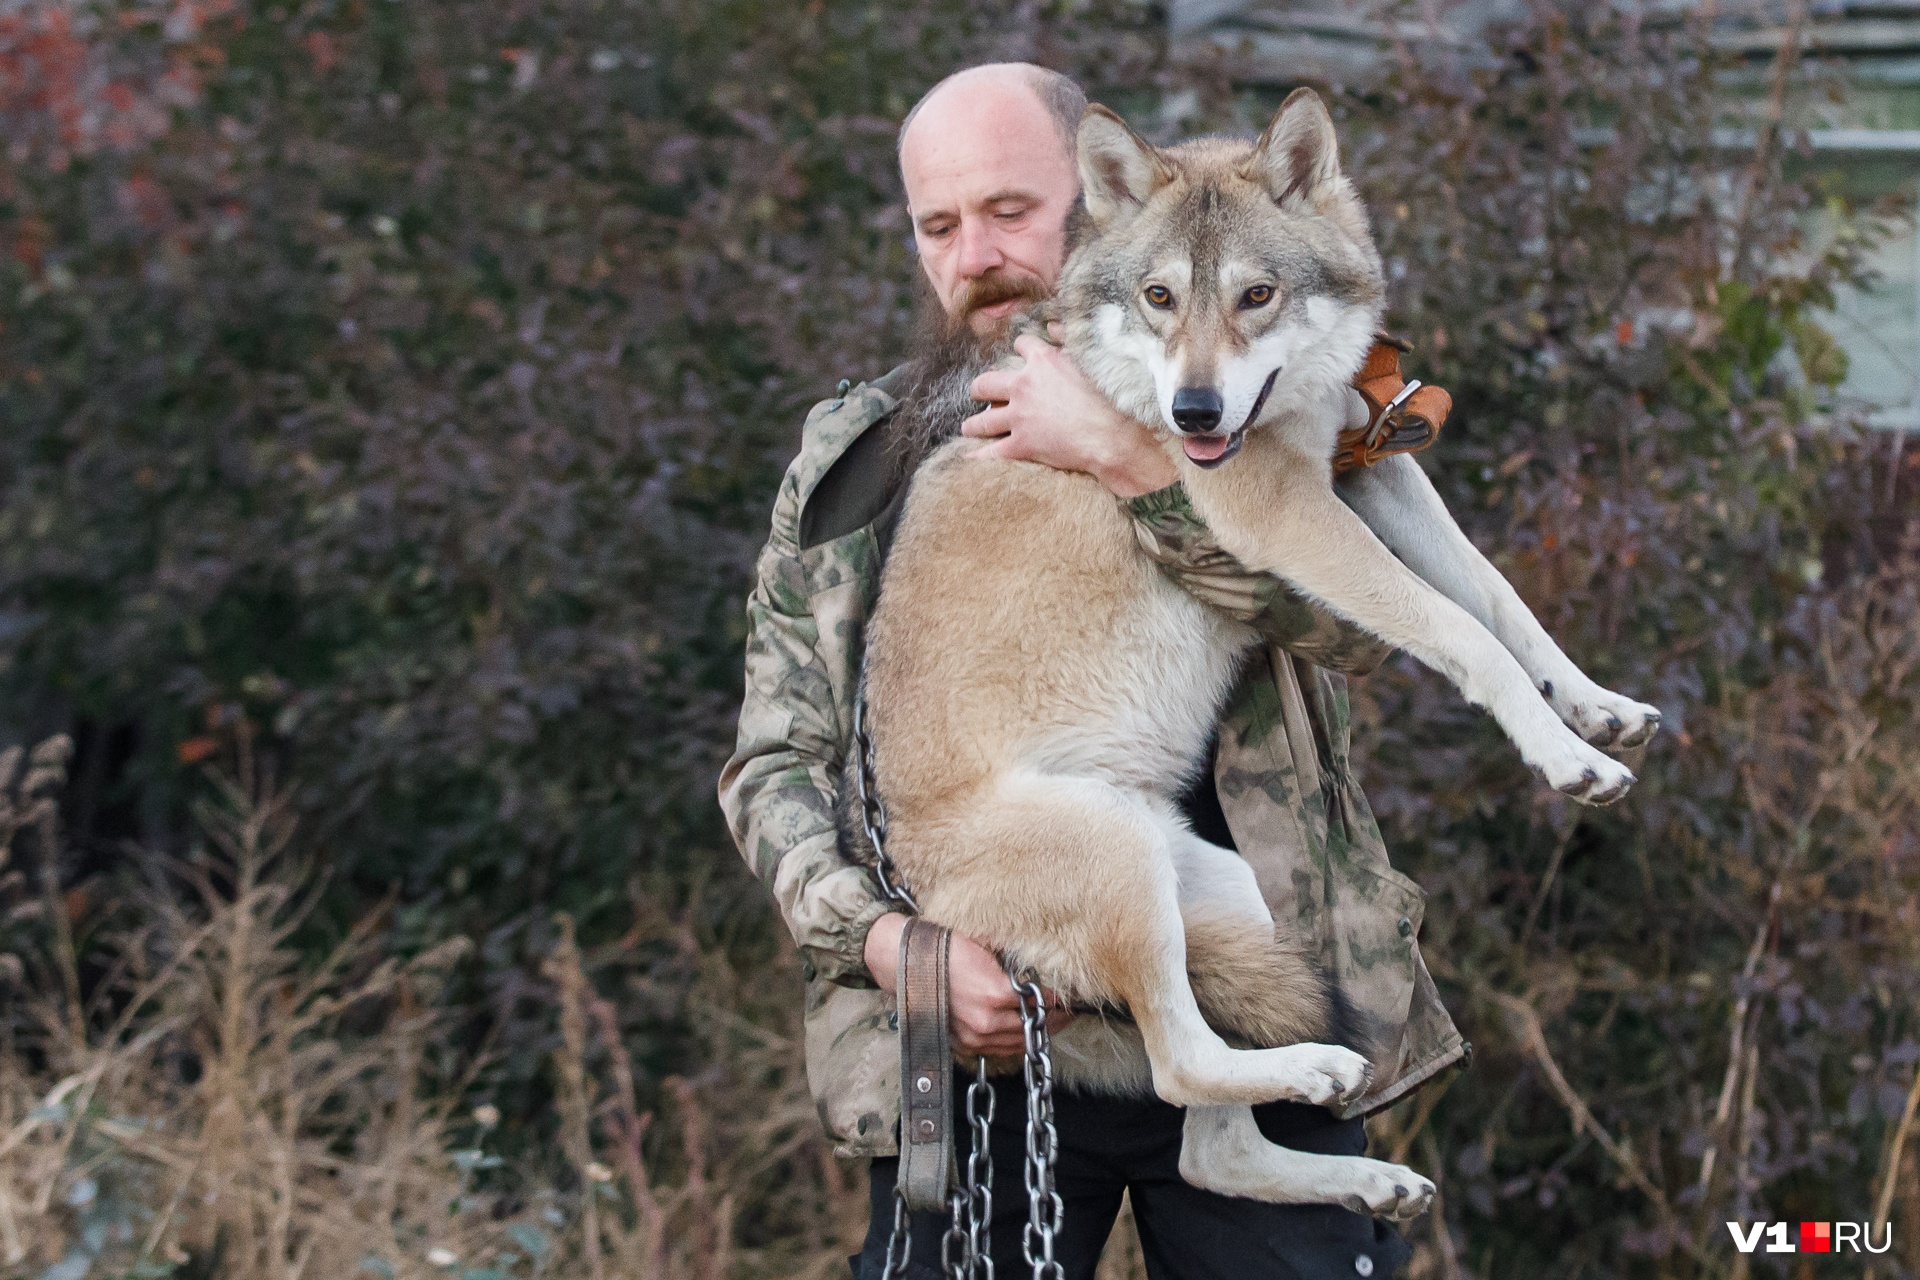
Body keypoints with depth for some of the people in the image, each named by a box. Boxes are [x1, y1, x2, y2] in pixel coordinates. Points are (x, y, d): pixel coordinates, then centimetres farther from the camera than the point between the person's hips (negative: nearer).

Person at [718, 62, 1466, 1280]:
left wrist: (1129, 458, -21)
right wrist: (882, 935, -12)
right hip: (978, 1023, 1)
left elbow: (1362, 621, -13)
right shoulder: (855, 458, 9)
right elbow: (775, 761, 7)